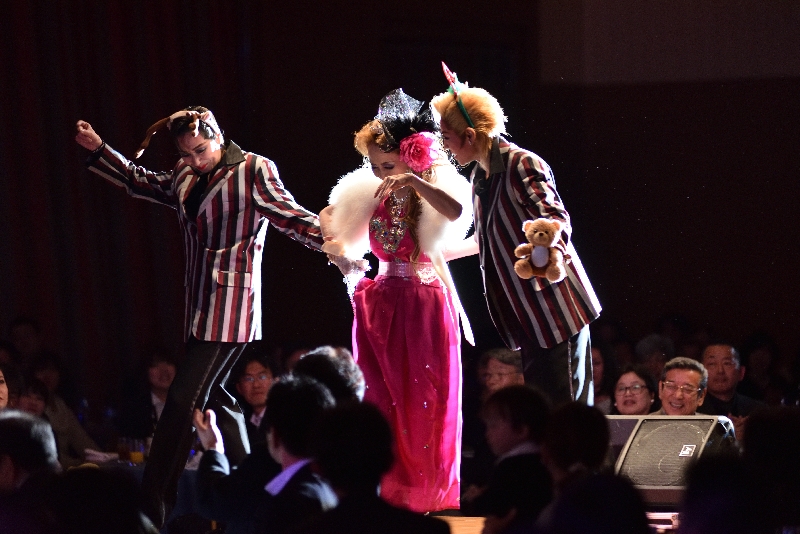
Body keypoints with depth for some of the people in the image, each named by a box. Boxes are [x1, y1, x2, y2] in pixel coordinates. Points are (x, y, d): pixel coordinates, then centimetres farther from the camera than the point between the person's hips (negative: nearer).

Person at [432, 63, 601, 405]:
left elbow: (558, 220, -23)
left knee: (566, 411, -10)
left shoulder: (522, 166, -13)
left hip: (556, 309, -9)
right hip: (530, 314, 9)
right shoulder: (480, 176, 13)